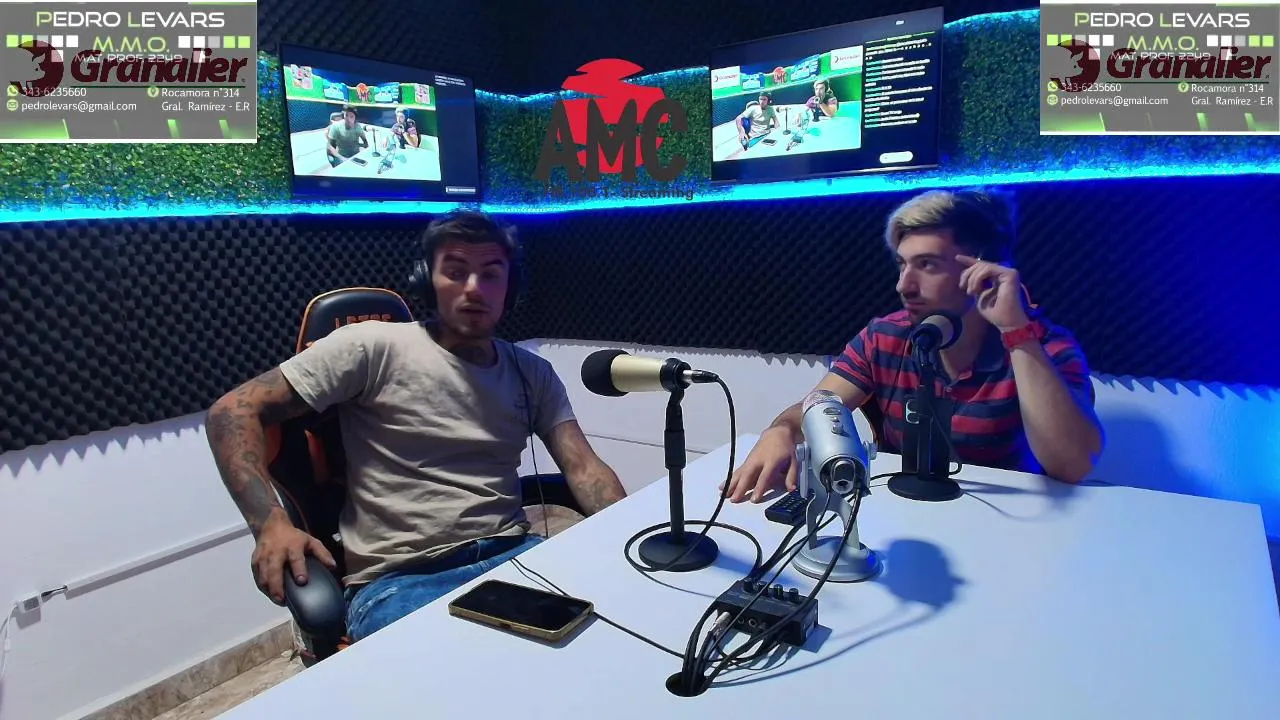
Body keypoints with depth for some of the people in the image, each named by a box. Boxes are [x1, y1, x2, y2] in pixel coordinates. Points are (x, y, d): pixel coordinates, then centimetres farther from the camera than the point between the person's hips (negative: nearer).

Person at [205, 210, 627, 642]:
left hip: (513, 557, 5)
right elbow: (234, 411, -1)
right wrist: (270, 524, -16)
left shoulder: (533, 374, 13)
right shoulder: (373, 348, -1)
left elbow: (584, 469, 5)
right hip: (398, 579, -4)